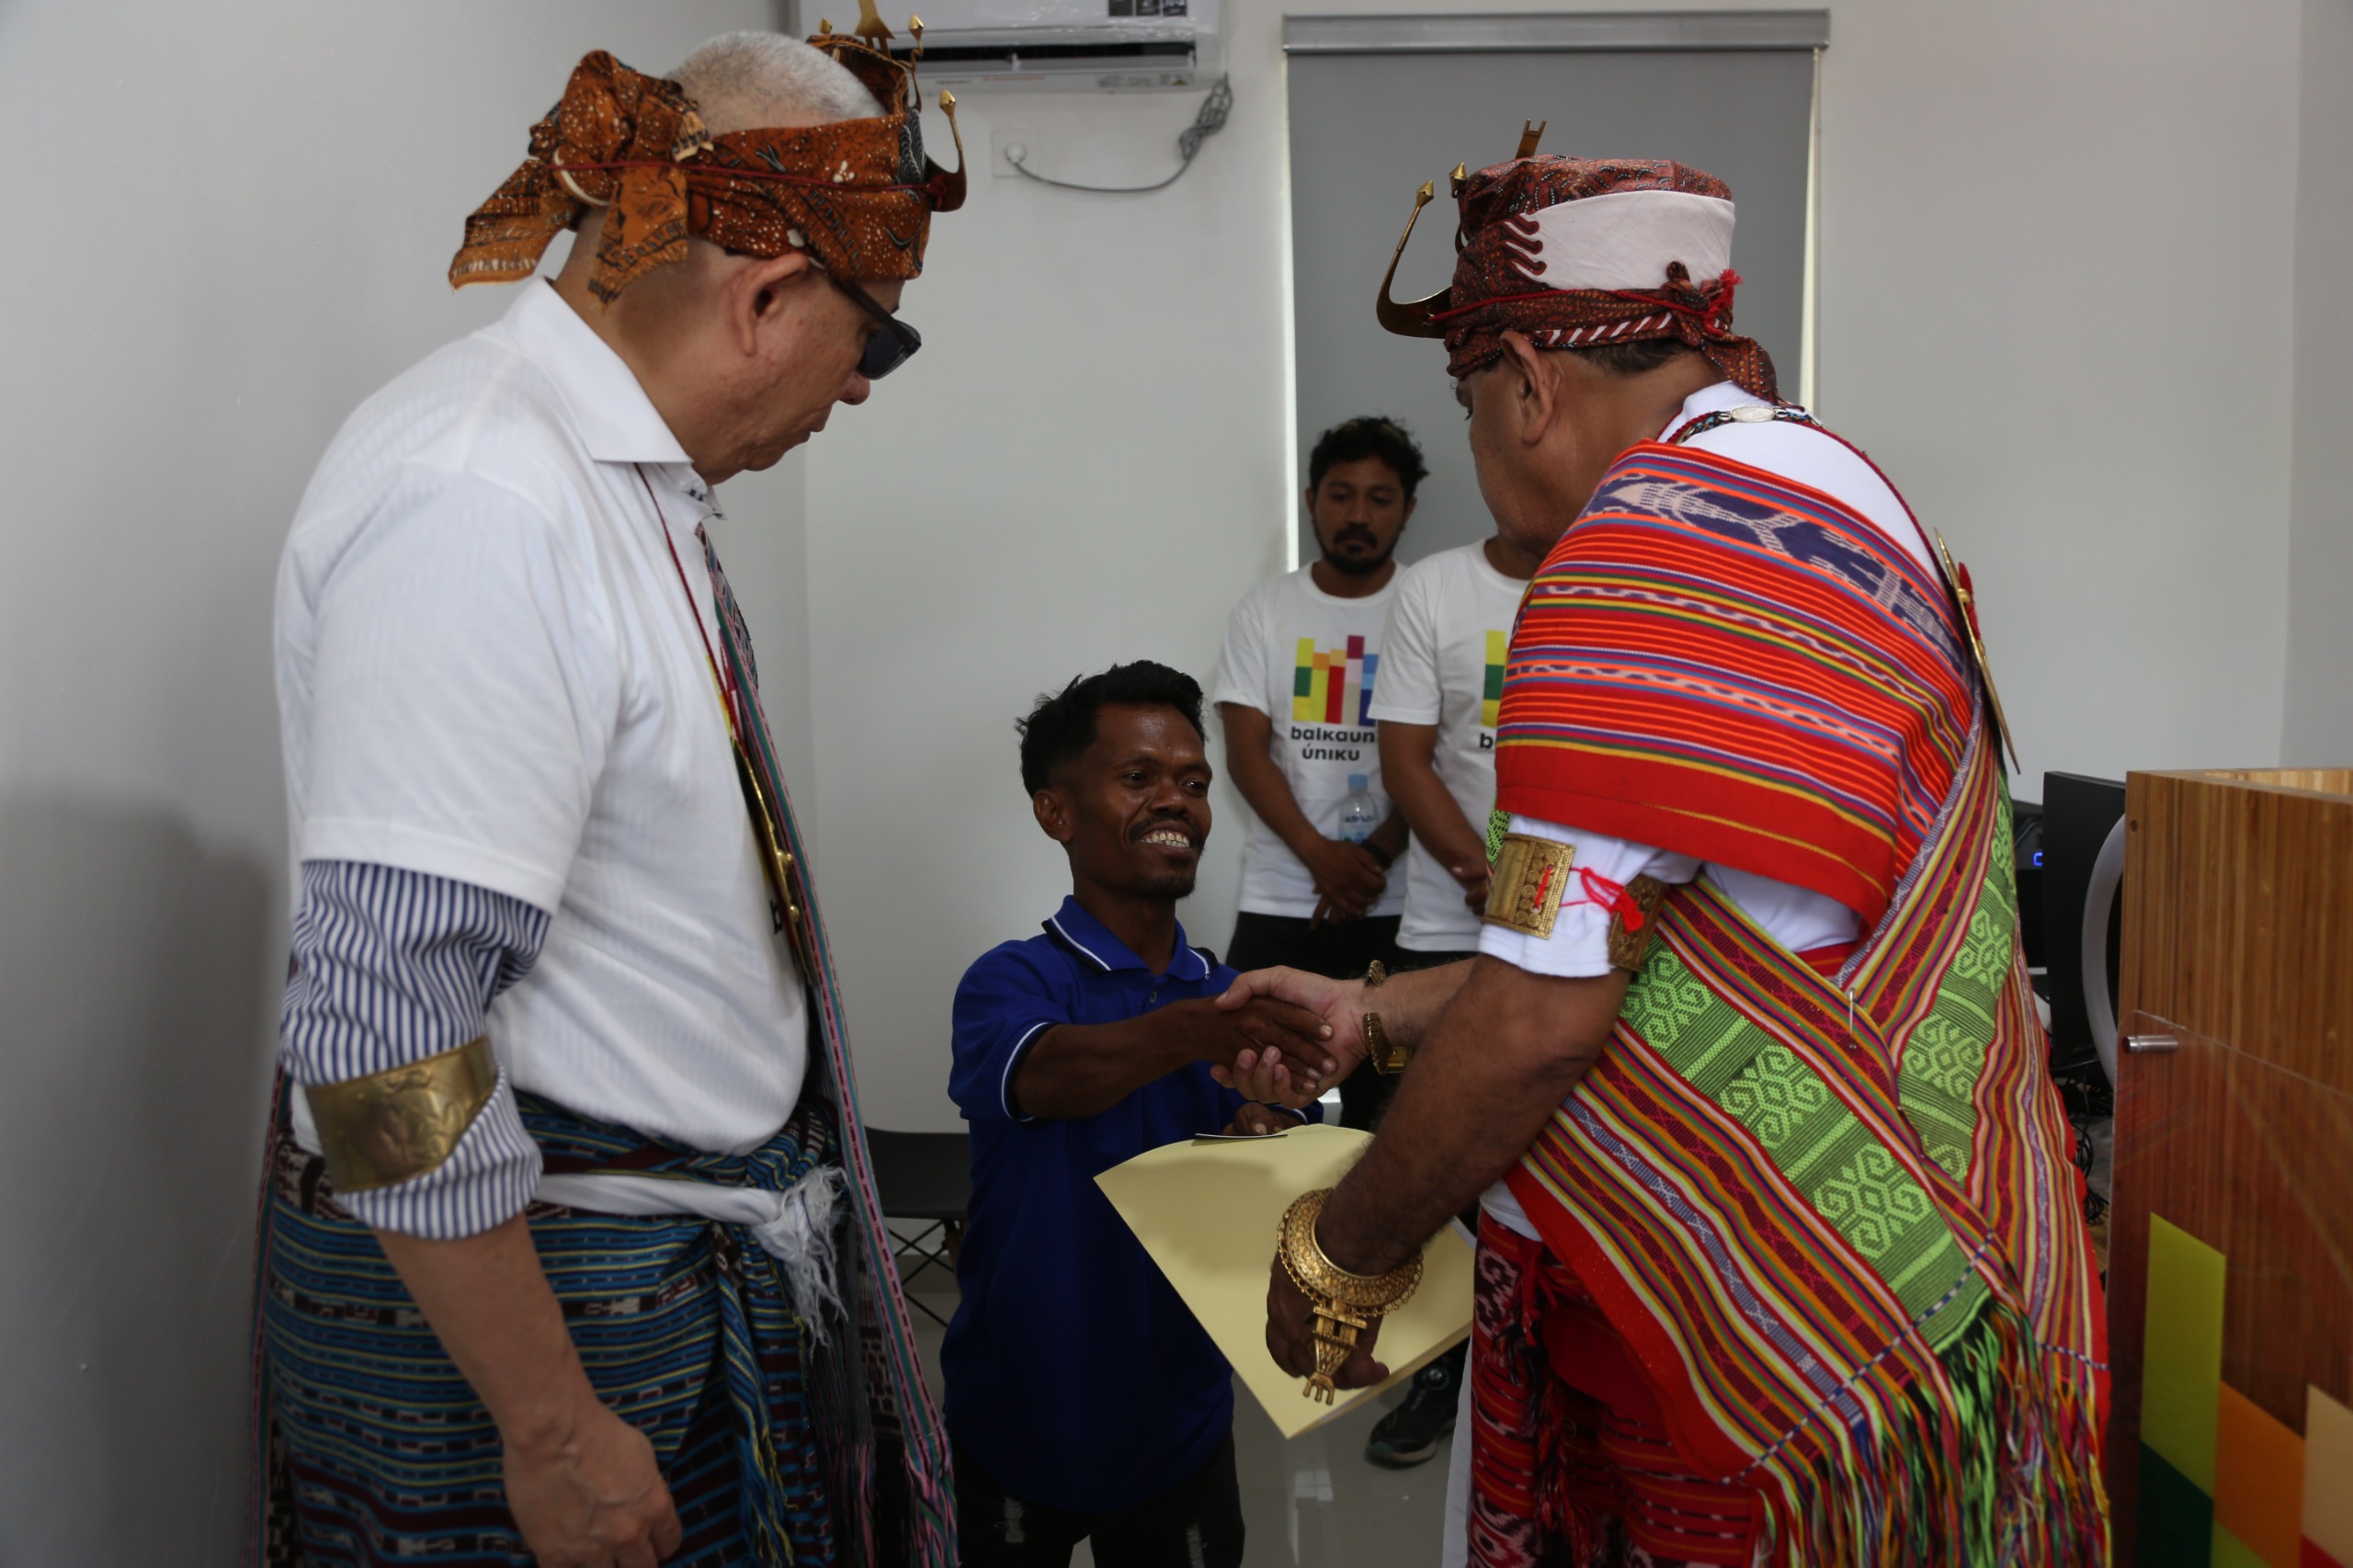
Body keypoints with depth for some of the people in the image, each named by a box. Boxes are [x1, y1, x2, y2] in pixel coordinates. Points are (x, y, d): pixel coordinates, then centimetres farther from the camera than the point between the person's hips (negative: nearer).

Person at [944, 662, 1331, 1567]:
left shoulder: (1233, 998, -2)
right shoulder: (1010, 980, -14)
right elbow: (1050, 1074, -35)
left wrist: (1262, 1134, -30)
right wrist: (1195, 1031, -53)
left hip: (1180, 1431, 3)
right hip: (1016, 1434, -3)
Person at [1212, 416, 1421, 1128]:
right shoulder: (1265, 610, 7)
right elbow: (1247, 753, 0)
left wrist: (1374, 856, -13)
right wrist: (1319, 853, -14)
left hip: (1393, 904, 0)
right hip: (1278, 901, 1)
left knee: (1380, 1096, 3)